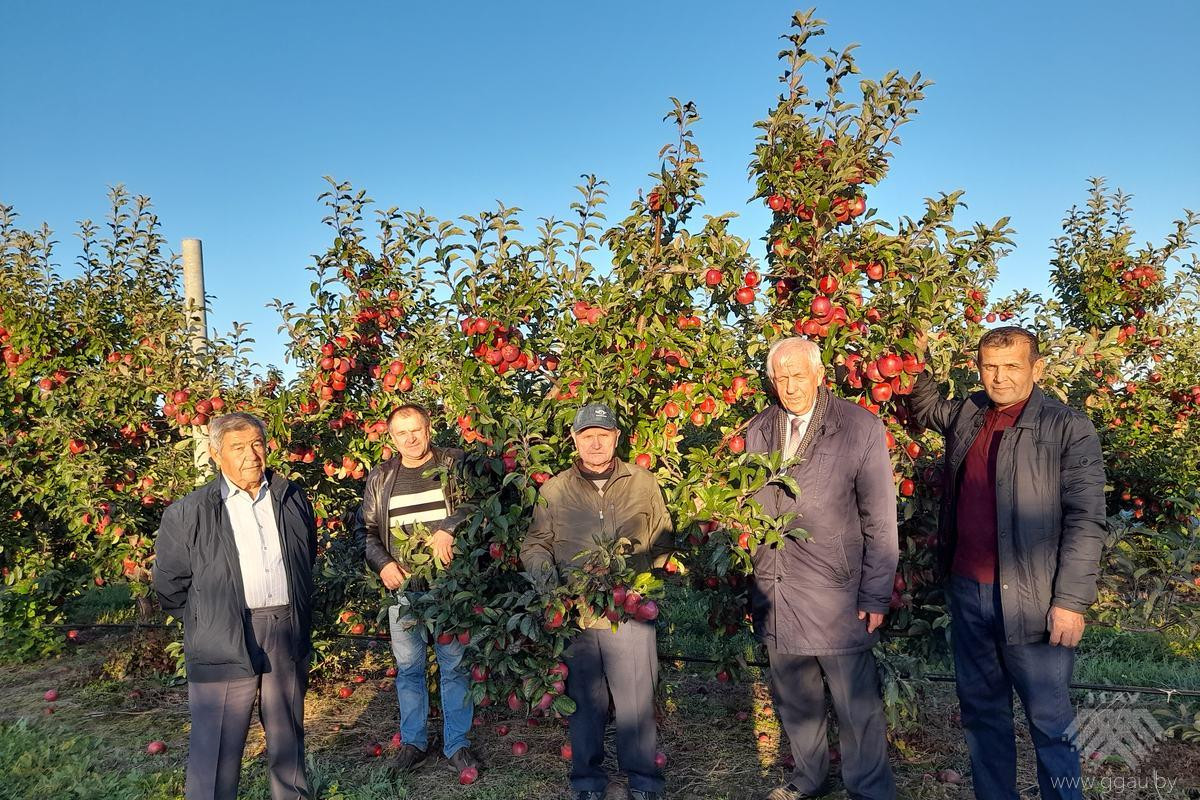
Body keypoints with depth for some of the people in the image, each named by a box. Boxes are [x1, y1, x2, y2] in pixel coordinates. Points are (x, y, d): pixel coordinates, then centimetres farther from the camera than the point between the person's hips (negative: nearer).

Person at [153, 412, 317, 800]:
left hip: (289, 636, 3)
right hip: (223, 645, -3)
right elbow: (170, 586, 4)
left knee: (288, 736, 17)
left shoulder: (292, 499, 7)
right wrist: (206, 622, 7)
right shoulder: (188, 514, -4)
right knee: (218, 749, 3)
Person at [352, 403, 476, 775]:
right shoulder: (380, 477, 10)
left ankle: (457, 744, 17)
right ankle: (413, 741, 27)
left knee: (455, 665, 5)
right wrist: (382, 563, -2)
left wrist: (448, 528, -25)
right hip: (402, 586, 3)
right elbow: (365, 527, 13)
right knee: (408, 667, 11)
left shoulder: (454, 465, 1)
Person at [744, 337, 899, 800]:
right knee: (793, 701, 18)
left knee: (856, 705, 5)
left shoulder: (860, 427, -6)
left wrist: (876, 596, -6)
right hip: (773, 593, 4)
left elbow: (880, 520, -5)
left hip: (835, 594, -4)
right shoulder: (757, 431, 6)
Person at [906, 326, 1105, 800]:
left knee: (1049, 722, 5)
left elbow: (1085, 522, -12)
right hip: (968, 592, 6)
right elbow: (923, 405, 32)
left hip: (1032, 601, -5)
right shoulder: (966, 414, 7)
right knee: (980, 711, 18)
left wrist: (1071, 601, -15)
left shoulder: (1069, 429, -9)